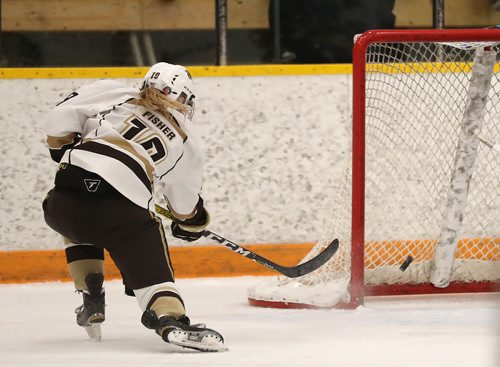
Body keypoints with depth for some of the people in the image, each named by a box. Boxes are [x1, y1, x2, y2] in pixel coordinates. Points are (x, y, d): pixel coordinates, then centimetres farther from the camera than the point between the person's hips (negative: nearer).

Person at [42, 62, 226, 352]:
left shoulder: (113, 93, 21)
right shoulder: (188, 139, 23)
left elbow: (60, 119, 12)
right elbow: (186, 205, 30)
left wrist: (63, 150, 31)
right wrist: (192, 223, 51)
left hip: (65, 200, 2)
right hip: (125, 211, -2)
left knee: (78, 227, 36)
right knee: (151, 270, -2)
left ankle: (92, 298, 28)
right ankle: (172, 319, -33)